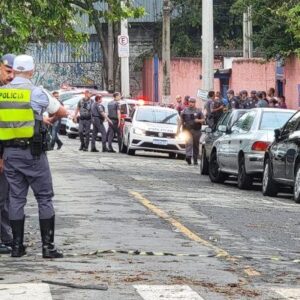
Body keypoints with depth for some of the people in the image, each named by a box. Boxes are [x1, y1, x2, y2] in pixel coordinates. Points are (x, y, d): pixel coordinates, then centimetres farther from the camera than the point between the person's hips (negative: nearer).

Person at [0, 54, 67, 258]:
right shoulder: (36, 92, -8)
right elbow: (62, 112, 3)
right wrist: (50, 120, 24)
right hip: (33, 152, -4)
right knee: (44, 198, 3)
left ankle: (17, 246, 10)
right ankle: (48, 246, -1)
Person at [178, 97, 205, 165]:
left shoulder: (198, 111, 11)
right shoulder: (185, 111, 13)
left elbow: (203, 120, 9)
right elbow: (181, 120, 15)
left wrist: (199, 121, -12)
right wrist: (178, 128, 5)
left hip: (196, 131, 1)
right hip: (187, 130, -1)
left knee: (196, 145, 6)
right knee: (189, 143, -20)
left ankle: (195, 160, 15)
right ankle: (188, 156, -34)